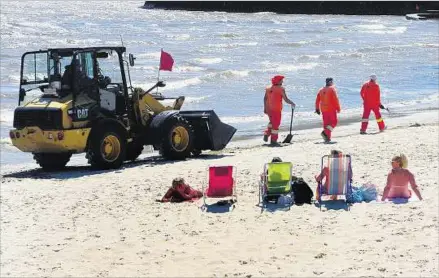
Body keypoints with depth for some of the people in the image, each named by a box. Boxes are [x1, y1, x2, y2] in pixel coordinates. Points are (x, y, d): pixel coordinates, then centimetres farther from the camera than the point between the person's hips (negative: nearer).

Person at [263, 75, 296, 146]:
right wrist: (292, 103, 6)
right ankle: (273, 140, 3)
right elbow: (286, 99, -10)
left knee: (272, 122, 25)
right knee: (276, 124, 2)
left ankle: (266, 134, 11)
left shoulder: (268, 88, 7)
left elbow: (265, 99, 8)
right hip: (276, 110, -6)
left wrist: (265, 108, 14)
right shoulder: (281, 89, -10)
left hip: (269, 109, 6)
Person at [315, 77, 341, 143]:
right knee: (334, 121, 2)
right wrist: (338, 108, -6)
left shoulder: (321, 90, 11)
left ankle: (327, 138, 11)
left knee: (326, 123, 12)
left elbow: (317, 100, 12)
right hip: (331, 109, -6)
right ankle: (325, 132, -19)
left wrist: (317, 109, 16)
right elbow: (336, 99, -12)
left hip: (323, 109, 6)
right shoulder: (332, 89, -8)